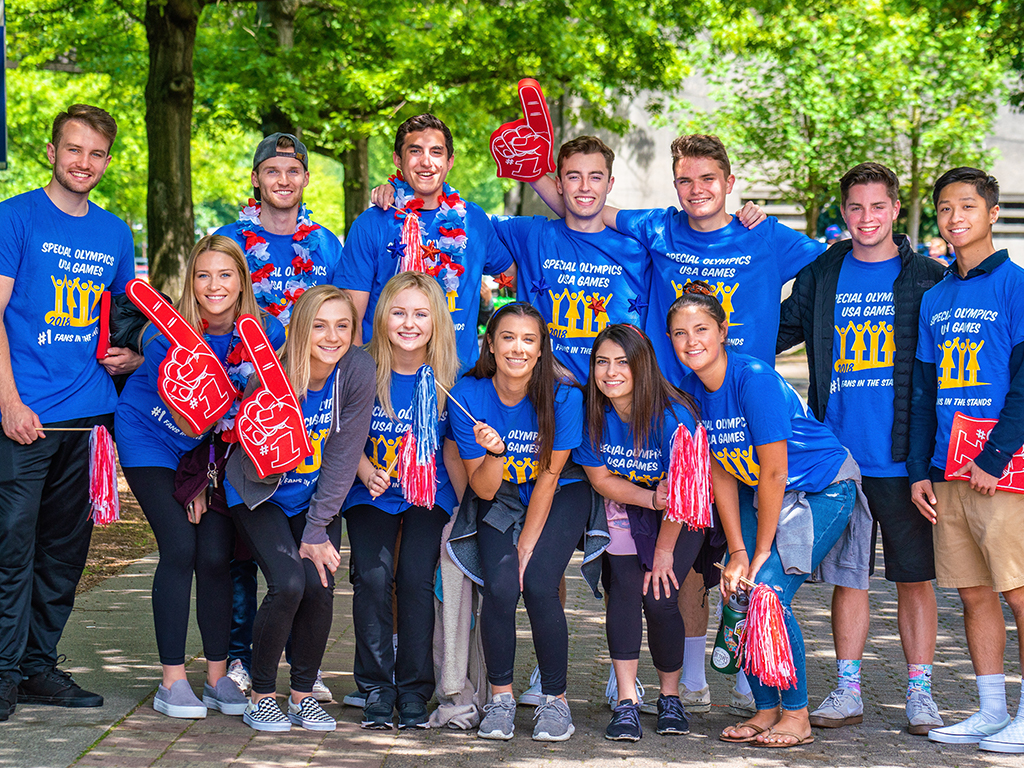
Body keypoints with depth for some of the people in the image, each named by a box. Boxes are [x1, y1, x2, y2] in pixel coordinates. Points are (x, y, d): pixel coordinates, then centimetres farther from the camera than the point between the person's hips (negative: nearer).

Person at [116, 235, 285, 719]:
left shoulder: (265, 334, -14)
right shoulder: (168, 337, -22)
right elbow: (187, 426, -19)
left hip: (218, 447, 3)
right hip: (151, 439, -3)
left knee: (215, 555, -7)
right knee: (180, 548, -14)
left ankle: (218, 678, 5)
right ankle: (173, 681, -7)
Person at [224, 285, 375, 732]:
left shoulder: (357, 371, -19)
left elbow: (344, 456, -15)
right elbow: (256, 470, -19)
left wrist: (316, 531, -15)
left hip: (318, 498, 2)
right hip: (262, 496, -2)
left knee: (319, 586, -14)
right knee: (288, 582, -20)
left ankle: (303, 694, 8)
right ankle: (261, 696, -2)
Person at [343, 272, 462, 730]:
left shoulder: (447, 377, -9)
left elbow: (452, 447, 1)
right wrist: (367, 472, -16)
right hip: (371, 492, 0)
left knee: (415, 577, -16)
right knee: (373, 576, -16)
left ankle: (414, 691, -1)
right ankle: (376, 688, -1)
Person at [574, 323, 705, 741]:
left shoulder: (673, 416, -27)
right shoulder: (593, 413, -15)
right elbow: (600, 479, -7)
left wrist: (664, 553, -13)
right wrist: (649, 498, -24)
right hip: (623, 508, 3)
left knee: (660, 597, -15)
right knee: (623, 586, -17)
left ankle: (670, 698, 7)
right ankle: (626, 703, -15)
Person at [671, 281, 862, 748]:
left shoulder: (755, 378, -26)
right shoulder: (692, 392, -5)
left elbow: (774, 473, -23)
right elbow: (721, 475, 1)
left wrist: (760, 554, -17)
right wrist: (737, 551, -6)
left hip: (822, 488, -7)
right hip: (759, 494, 7)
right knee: (735, 593, -6)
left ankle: (796, 716, -5)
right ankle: (766, 710, 9)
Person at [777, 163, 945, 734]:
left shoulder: (927, 278, 1)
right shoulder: (821, 275, 8)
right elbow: (776, 333, 18)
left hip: (902, 456, -2)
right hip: (839, 455, 2)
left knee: (915, 576, 2)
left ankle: (920, 692, 10)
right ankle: (848, 689, 16)